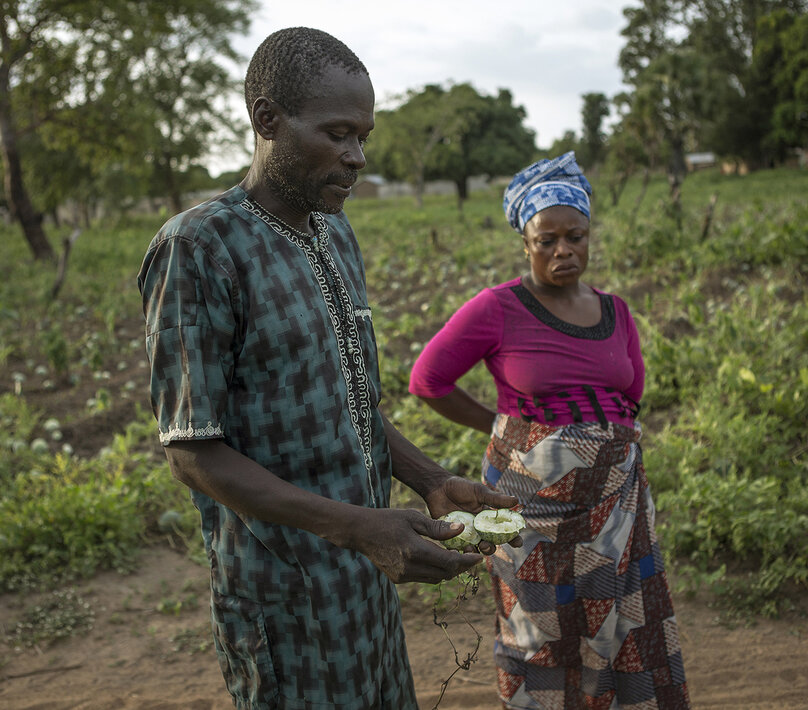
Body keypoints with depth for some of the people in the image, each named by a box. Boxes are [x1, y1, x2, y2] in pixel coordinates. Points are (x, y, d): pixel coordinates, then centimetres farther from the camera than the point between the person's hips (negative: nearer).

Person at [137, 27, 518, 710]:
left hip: (367, 577, 7)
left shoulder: (336, 235, 8)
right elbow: (195, 452, -18)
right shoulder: (197, 247, -17)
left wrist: (434, 483, 1)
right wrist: (357, 526, -28)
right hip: (286, 596, -7)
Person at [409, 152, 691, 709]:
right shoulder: (497, 309, -10)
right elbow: (427, 379, -4)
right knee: (543, 626, 10)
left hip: (614, 496, 5)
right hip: (536, 498, -4)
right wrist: (501, 427, -2)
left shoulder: (614, 312, 6)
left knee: (624, 626, 11)